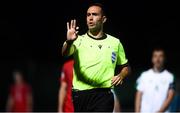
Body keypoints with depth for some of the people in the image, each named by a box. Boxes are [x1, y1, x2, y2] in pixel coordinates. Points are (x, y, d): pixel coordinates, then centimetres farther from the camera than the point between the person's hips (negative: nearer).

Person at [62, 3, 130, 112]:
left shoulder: (115, 42, 9)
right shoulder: (79, 40, 3)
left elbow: (126, 67, 21)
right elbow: (65, 53, -20)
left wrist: (120, 76, -3)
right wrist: (69, 42, -44)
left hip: (103, 95, -1)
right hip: (80, 95, 1)